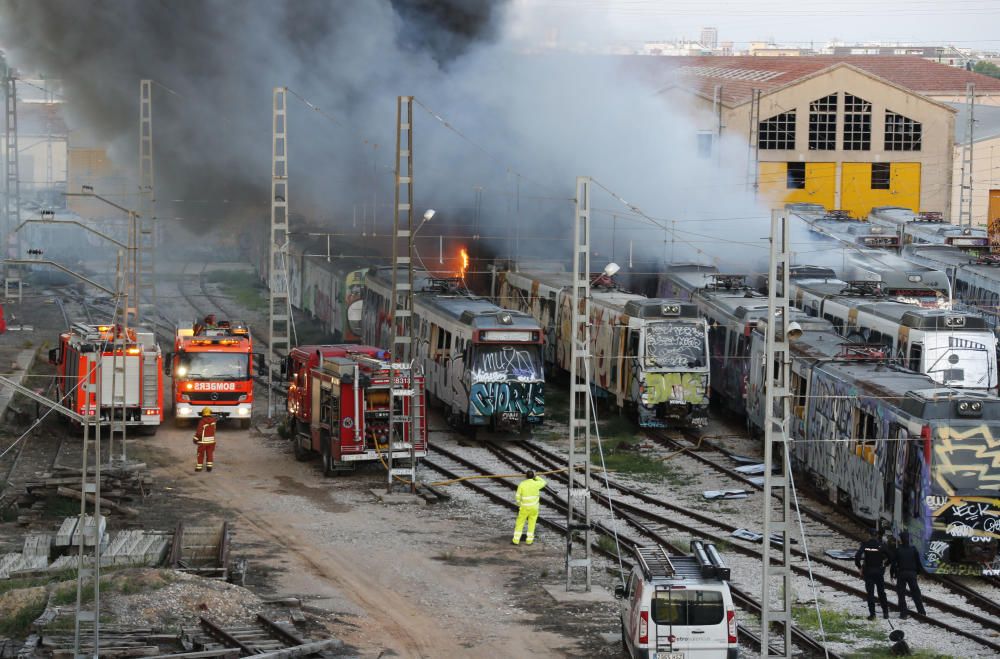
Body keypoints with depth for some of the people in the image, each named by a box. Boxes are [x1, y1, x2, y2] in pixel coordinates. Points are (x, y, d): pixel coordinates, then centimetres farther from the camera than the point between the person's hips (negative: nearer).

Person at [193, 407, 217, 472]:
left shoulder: (202, 421, -18)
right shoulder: (213, 420, -4)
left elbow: (199, 431, -16)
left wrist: (196, 438, -5)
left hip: (203, 440, -4)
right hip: (211, 440, 4)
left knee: (201, 454, 7)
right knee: (209, 454, 11)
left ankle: (199, 467, 11)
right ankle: (209, 466, 9)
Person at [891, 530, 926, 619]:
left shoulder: (898, 550, -10)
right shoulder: (913, 549, -1)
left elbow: (893, 563, -8)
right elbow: (918, 562, 4)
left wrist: (892, 573, 2)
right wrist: (917, 571, 15)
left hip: (901, 573, -3)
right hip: (912, 573, 3)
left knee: (901, 593, 3)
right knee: (915, 592, 12)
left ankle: (904, 613, -2)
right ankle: (921, 611, 13)